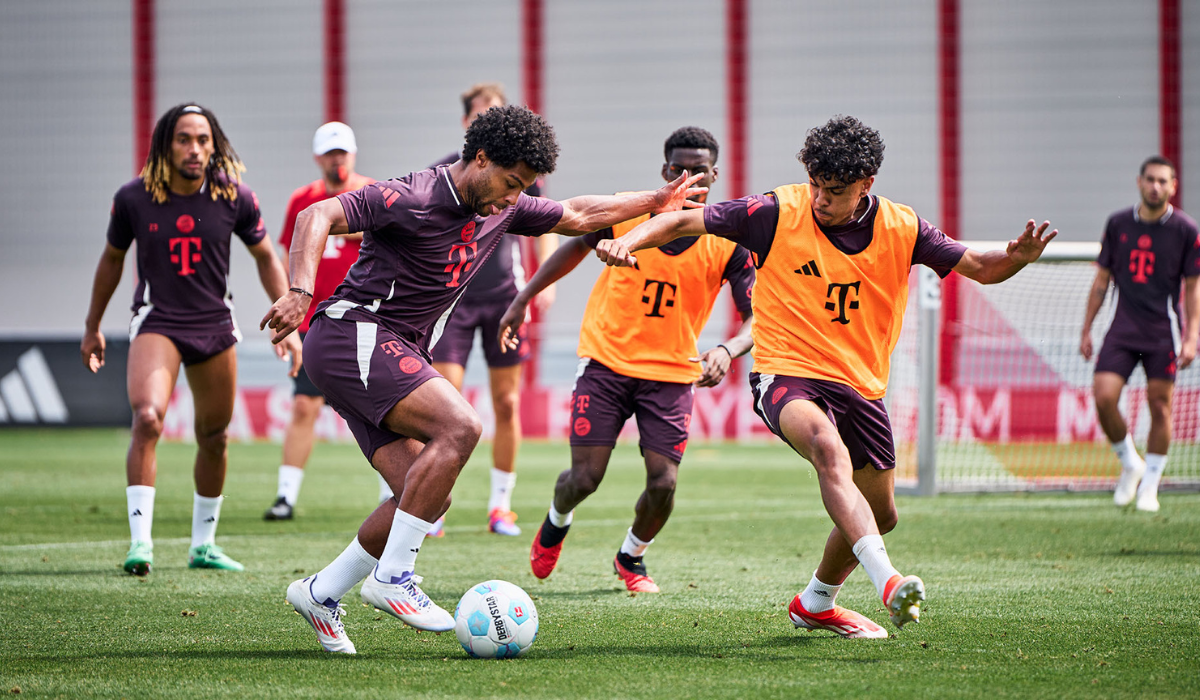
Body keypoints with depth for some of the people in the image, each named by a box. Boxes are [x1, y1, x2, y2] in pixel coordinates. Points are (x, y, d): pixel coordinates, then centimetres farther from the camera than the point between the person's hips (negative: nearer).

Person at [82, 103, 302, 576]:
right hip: (156, 322, -3)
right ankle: (140, 541, -22)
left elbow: (265, 258, 8)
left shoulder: (234, 198, -6)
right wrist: (92, 327, 16)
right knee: (147, 418, -25)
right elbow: (112, 259, 9)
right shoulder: (133, 199, -8)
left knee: (213, 438, 10)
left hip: (215, 324, 3)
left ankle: (203, 545, 27)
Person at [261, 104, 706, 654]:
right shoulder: (415, 200, -16)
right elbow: (318, 216, -24)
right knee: (458, 427, -26)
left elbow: (577, 216, 28)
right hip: (355, 335, -9)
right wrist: (301, 292, -38)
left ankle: (319, 593, 10)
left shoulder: (500, 209, 11)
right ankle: (392, 578, -22)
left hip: (392, 357, 9)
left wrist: (655, 202, 28)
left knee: (428, 499, -2)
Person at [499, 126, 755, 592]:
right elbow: (579, 245, 12)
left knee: (663, 483, -10)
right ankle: (556, 522, 32)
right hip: (606, 358, 0)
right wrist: (522, 300, 14)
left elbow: (756, 317, -12)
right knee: (585, 479, -7)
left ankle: (630, 557, 23)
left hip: (673, 371, 0)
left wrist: (727, 350, -34)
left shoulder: (727, 242, -10)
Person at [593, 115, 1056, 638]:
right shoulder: (778, 213, -11)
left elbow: (978, 268, 5)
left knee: (879, 514, 14)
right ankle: (887, 582, -49)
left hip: (861, 386, 5)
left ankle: (816, 603, 41)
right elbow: (684, 222, -8)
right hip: (787, 376, -5)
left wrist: (1017, 257, -17)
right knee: (828, 446, -37)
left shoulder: (901, 228, -2)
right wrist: (628, 241, -25)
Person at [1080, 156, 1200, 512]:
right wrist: (1086, 330, 10)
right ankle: (1129, 464, 11)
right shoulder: (1118, 224, 5)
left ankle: (1149, 487, 11)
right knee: (1103, 396, -13)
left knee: (1159, 406, -1)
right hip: (1123, 327, 2)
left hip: (1163, 330, -2)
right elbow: (1102, 279, 12)